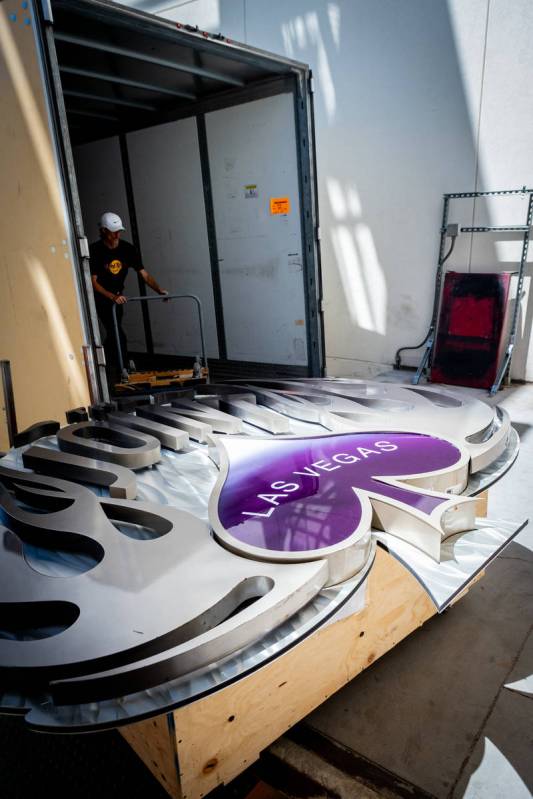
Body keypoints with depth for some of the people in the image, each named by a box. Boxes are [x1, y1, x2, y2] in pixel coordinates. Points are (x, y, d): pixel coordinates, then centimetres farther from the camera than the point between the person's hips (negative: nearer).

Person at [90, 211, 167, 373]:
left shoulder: (128, 249, -8)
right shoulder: (95, 251, -19)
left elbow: (144, 274, -10)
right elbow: (93, 281, -21)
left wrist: (159, 290, -27)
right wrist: (112, 297, -37)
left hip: (118, 297, 5)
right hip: (100, 297, -5)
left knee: (112, 334, 14)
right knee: (118, 335, -16)